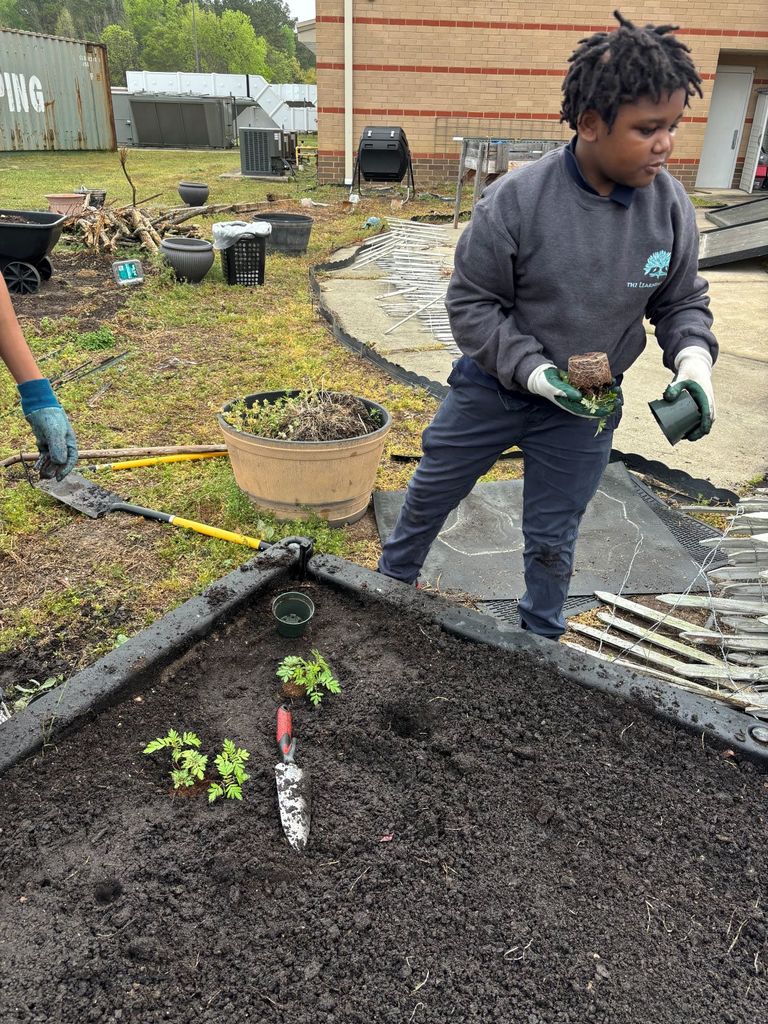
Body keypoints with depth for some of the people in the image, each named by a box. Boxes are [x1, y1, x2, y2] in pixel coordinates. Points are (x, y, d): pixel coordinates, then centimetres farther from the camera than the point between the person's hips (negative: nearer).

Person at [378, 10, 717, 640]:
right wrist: (534, 371, -23)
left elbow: (682, 301, 3)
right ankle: (393, 582, 46)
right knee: (430, 494, 16)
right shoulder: (515, 200, -21)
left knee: (553, 540, 14)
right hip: (491, 389, -1)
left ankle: (541, 643, 40)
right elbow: (471, 303, -14)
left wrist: (694, 362, -16)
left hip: (585, 409, 2)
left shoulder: (670, 205, -9)